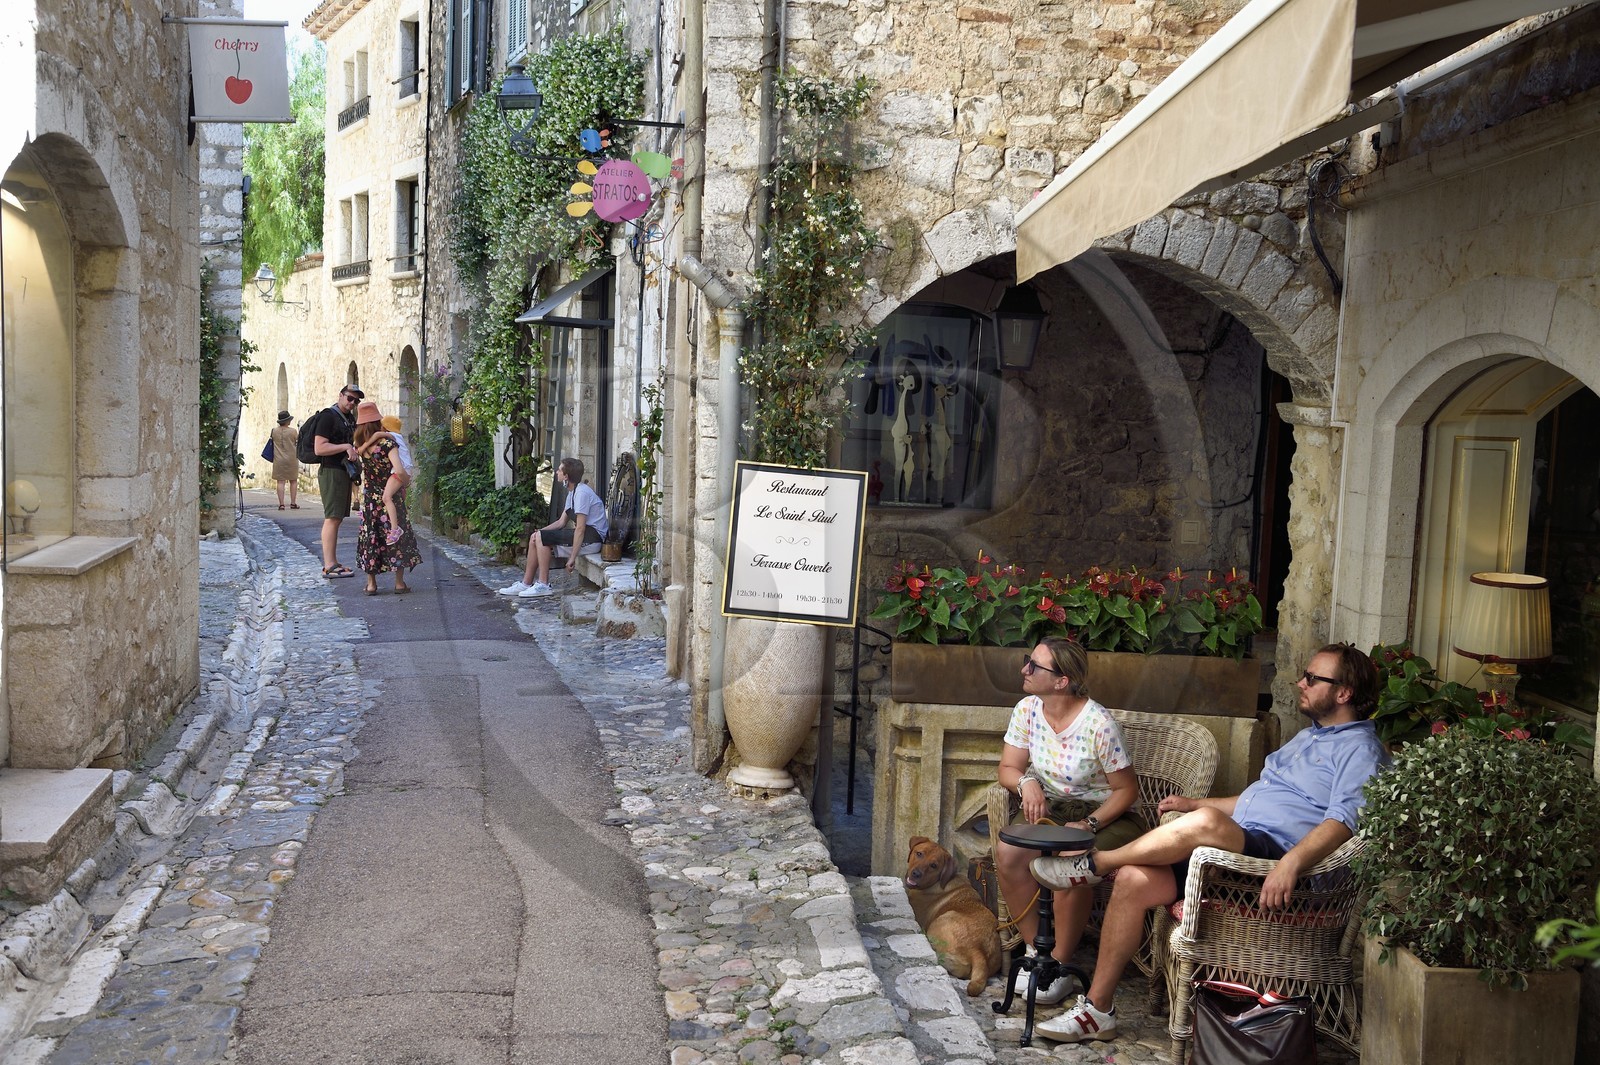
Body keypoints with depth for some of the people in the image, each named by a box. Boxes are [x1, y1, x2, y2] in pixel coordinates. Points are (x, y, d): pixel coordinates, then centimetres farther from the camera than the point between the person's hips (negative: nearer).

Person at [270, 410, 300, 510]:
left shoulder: (274, 431, -2)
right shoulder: (293, 431, -9)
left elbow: (273, 443, 6)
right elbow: (298, 442, 2)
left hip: (278, 460, 2)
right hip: (291, 460, -2)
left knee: (280, 482, 1)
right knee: (293, 481, 10)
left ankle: (281, 504, -3)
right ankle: (293, 503, 8)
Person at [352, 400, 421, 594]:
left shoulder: (360, 445, -3)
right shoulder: (387, 443, -17)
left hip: (369, 498, 4)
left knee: (369, 537, 10)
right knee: (398, 536, 5)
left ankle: (371, 584, 9)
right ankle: (399, 583, 5)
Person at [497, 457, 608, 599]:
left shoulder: (582, 493, -17)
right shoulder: (572, 492, 15)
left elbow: (580, 528, -21)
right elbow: (561, 522, 15)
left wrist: (572, 557, -22)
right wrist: (540, 531, -1)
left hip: (593, 536, -10)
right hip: (586, 533, 10)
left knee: (542, 538, -18)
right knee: (536, 538, 6)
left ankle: (543, 585, -15)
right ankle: (526, 584, 7)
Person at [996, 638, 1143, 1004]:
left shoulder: (1099, 724, -20)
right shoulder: (1027, 710, -4)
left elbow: (1127, 790, -13)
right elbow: (1008, 768, 2)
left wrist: (1089, 823, -25)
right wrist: (1025, 782, -21)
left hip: (1103, 816, -5)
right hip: (1047, 809, 5)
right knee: (1008, 854, -25)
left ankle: (1060, 963, -13)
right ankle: (1034, 947, -7)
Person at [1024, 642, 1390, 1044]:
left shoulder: (1360, 748, -2)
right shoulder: (1307, 737, 28)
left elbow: (1343, 820, -19)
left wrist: (1291, 862, -35)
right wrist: (1193, 804, 30)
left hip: (1275, 853, -9)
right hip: (1231, 846, 9)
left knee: (1205, 823, -38)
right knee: (1133, 880, -12)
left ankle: (1095, 863, -15)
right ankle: (1097, 1010, -6)